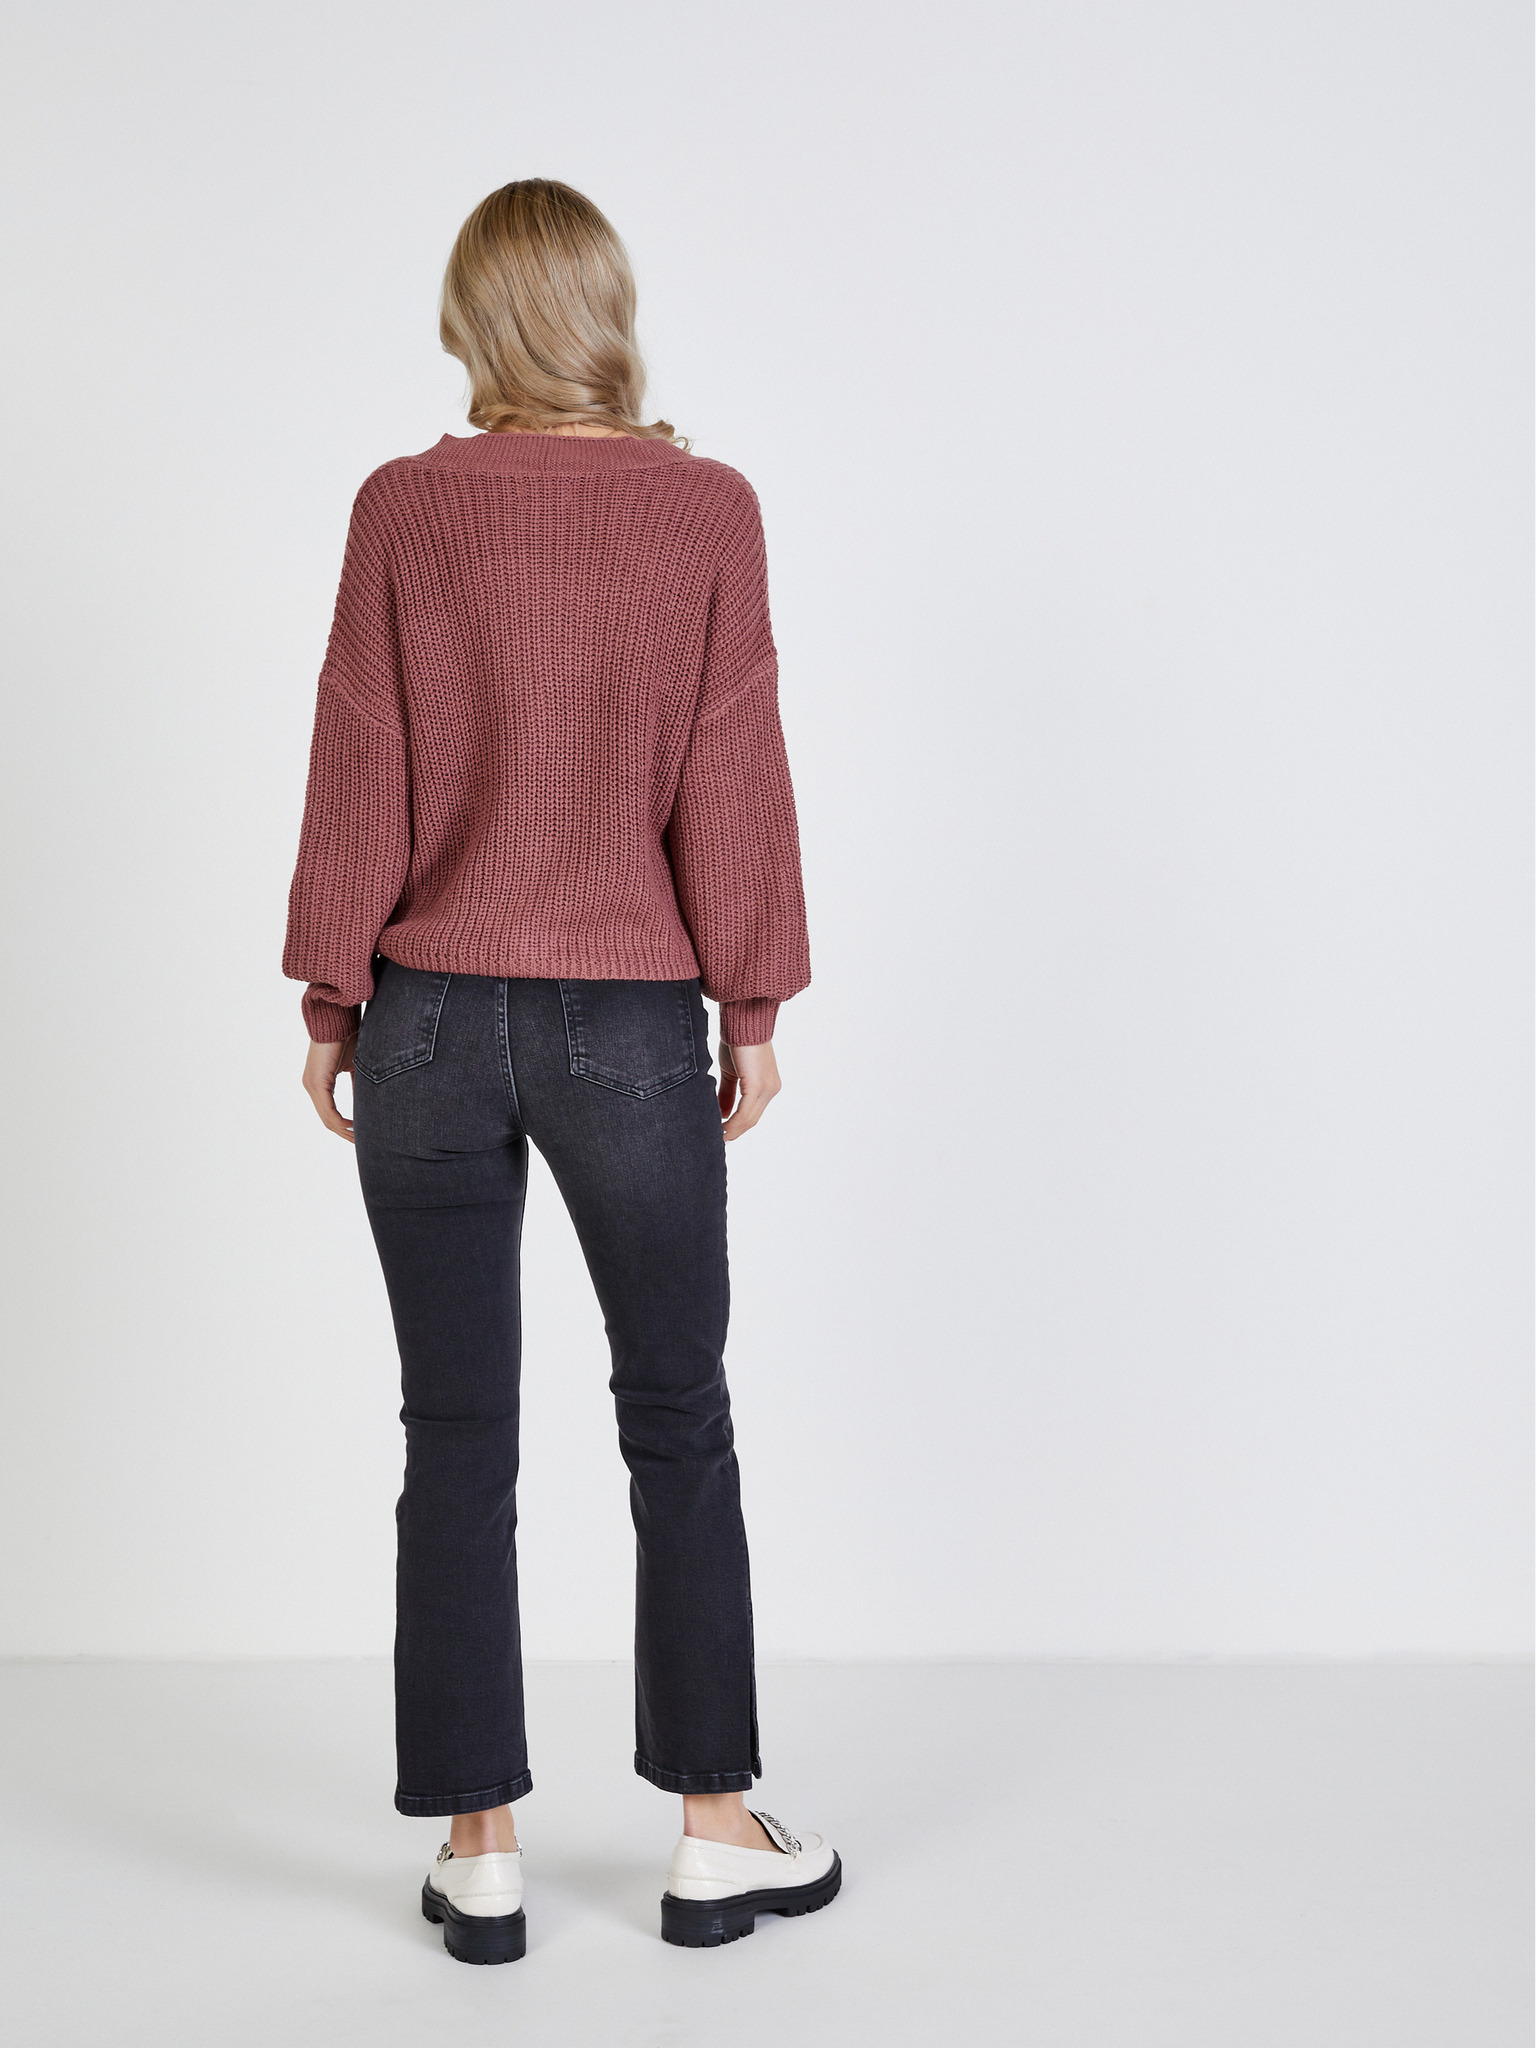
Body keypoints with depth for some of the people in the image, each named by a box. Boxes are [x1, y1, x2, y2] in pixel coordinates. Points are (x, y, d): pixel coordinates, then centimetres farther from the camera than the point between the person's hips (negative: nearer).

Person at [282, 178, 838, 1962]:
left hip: (430, 1013, 1)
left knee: (456, 1436, 9)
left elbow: (357, 773, -2)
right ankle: (715, 1830, 21)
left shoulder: (402, 509, -3)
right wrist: (754, 1008, 4)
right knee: (678, 1421, 13)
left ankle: (480, 1850, 16)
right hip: (631, 1024, 0)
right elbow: (733, 783, -5)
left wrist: (329, 995, 7)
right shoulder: (708, 508, -5)